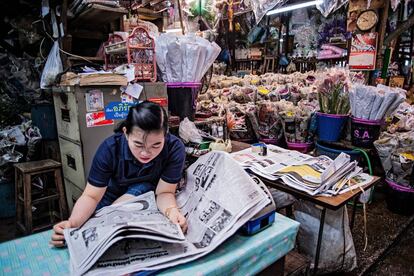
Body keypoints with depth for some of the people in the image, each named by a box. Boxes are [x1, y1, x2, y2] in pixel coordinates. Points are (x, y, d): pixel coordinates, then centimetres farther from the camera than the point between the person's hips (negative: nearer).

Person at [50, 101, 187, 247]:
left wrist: (171, 210, -50)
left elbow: (164, 192, -28)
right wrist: (72, 223, -44)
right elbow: (91, 196, -25)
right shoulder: (110, 149, -31)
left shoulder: (174, 148, -35)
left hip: (149, 188, -1)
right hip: (115, 189, 1)